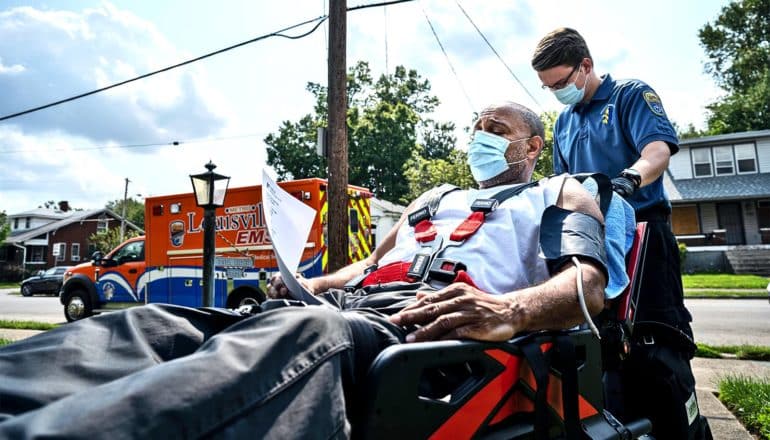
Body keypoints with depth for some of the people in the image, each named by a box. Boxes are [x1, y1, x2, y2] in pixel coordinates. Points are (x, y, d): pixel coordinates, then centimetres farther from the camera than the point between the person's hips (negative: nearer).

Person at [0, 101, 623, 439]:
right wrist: (309, 285, 15)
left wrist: (513, 309, -22)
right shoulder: (434, 198, 37)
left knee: (302, 333, -41)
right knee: (148, 324, -14)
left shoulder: (561, 193, 21)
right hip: (351, 300, 6)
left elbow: (589, 285, 2)